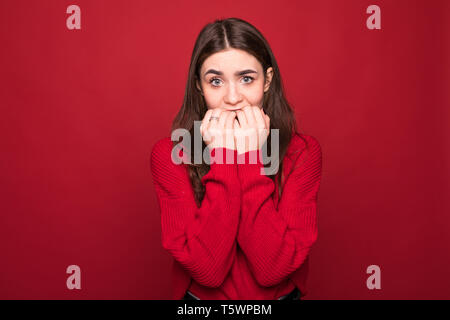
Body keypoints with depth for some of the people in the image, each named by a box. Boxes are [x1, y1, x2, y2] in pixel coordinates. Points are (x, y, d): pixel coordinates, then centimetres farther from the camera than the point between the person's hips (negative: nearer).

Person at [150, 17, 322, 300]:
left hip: (282, 293, 1)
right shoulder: (169, 154, -11)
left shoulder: (302, 151, -10)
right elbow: (208, 270, -18)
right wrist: (223, 159, -23)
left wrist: (249, 159, -22)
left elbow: (273, 268, -17)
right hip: (200, 297, 0)